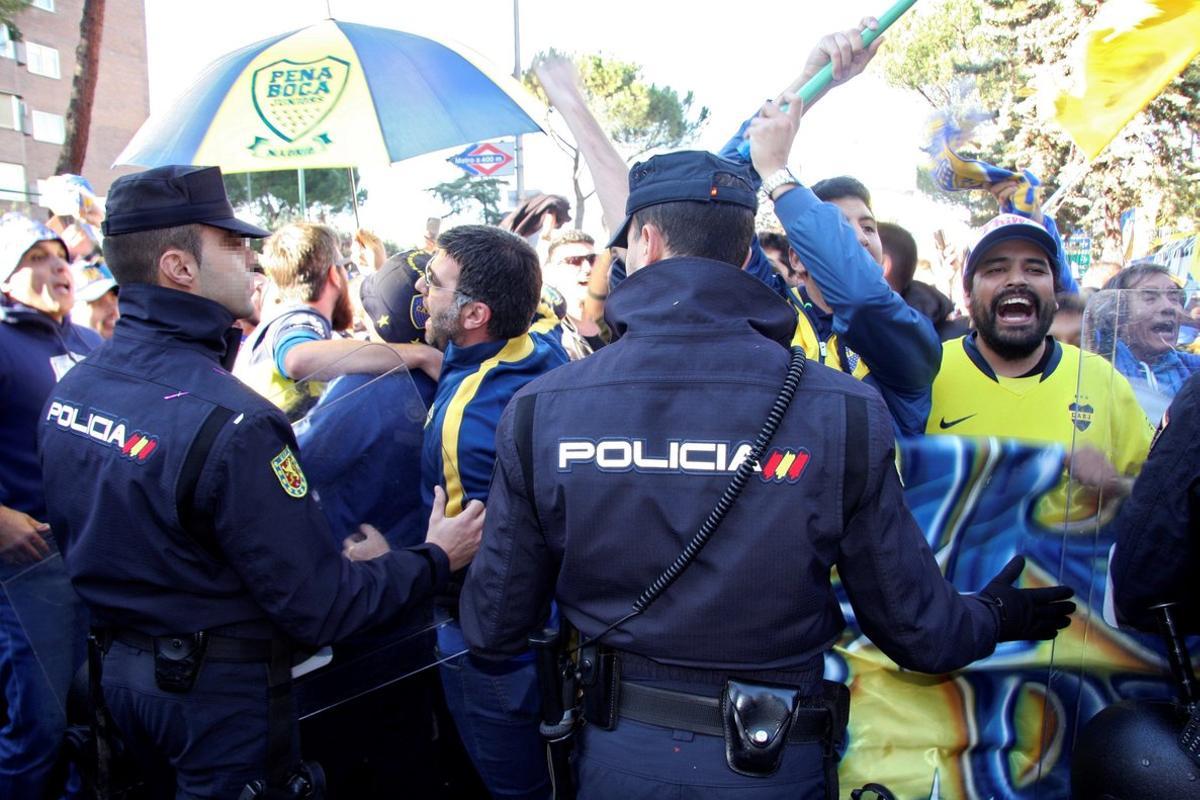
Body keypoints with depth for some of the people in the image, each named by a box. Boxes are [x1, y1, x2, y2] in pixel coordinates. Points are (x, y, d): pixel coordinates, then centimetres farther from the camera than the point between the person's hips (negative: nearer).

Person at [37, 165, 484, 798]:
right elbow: (321, 610, -26)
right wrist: (436, 558, -11)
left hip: (121, 671, 8)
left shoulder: (67, 391, -3)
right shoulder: (231, 423, -29)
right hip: (221, 693, -8)